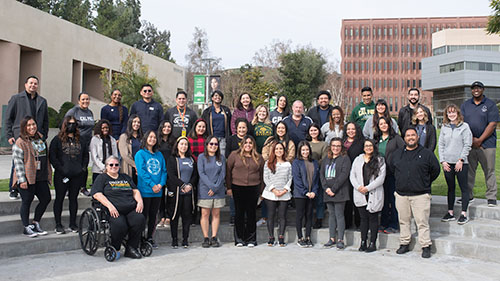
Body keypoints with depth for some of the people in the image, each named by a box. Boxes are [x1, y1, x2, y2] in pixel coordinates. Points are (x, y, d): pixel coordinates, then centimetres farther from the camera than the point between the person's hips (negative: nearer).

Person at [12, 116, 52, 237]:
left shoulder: (40, 139, 14)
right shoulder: (20, 142, -8)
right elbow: (18, 162, -12)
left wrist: (48, 174, 19)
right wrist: (21, 180, -17)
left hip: (41, 178, 7)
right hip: (27, 178, -7)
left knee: (46, 199, 6)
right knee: (27, 202, 0)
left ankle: (35, 223, 22)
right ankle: (27, 228, 13)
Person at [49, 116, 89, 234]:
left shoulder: (80, 139, 13)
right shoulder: (57, 139, 0)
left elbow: (86, 154, 16)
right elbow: (52, 156, -5)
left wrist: (83, 167, 3)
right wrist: (60, 168, -12)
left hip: (77, 175, 3)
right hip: (62, 176, -3)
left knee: (74, 198, 9)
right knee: (59, 198, 4)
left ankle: (73, 224, 17)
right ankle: (58, 225, 11)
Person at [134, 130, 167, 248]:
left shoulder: (159, 154, 14)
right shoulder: (140, 153, -2)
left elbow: (164, 170, 9)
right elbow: (141, 171, -11)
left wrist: (161, 184, -7)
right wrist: (152, 185, -17)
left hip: (158, 191, 5)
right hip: (145, 191, -5)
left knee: (153, 215, 10)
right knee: (143, 215, -1)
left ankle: (150, 238, 19)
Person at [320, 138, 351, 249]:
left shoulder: (345, 158, 0)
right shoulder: (326, 160, 18)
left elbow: (344, 174, -11)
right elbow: (321, 174, 10)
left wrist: (333, 189, -15)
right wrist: (326, 188, -7)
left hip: (339, 192, -5)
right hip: (328, 193, 5)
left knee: (339, 215, -5)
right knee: (331, 214, 8)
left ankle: (340, 240, -1)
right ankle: (332, 238, 13)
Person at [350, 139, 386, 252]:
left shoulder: (380, 161, 2)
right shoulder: (358, 160, 13)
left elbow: (381, 178, -7)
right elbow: (352, 175, 8)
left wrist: (368, 188, -13)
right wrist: (358, 187, -9)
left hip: (374, 195, -3)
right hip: (360, 195, 3)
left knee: (373, 218, 2)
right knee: (363, 218, 7)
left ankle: (373, 243, 9)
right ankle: (363, 242, 13)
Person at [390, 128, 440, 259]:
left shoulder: (427, 153, 0)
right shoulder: (396, 154, 10)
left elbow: (435, 170, 7)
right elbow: (392, 168, 24)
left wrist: (425, 183, 10)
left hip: (420, 195, -3)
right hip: (401, 194, 4)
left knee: (422, 222, -4)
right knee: (403, 221, 10)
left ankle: (426, 246, 5)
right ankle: (404, 244, 21)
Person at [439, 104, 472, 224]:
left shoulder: (464, 126, -2)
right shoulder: (444, 127, 9)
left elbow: (467, 145, -5)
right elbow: (441, 144, 9)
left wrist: (461, 160, -11)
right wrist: (442, 161, -1)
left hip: (461, 163, -3)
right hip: (447, 163, 4)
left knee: (464, 188, 1)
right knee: (450, 188, 10)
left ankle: (464, 213, 5)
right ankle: (450, 212, 16)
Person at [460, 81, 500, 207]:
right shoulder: (465, 105, 12)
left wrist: (479, 140, -11)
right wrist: (471, 139, -6)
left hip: (487, 143, -3)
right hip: (469, 144, 3)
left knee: (489, 171, 0)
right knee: (468, 170, 6)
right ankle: (468, 195, 15)